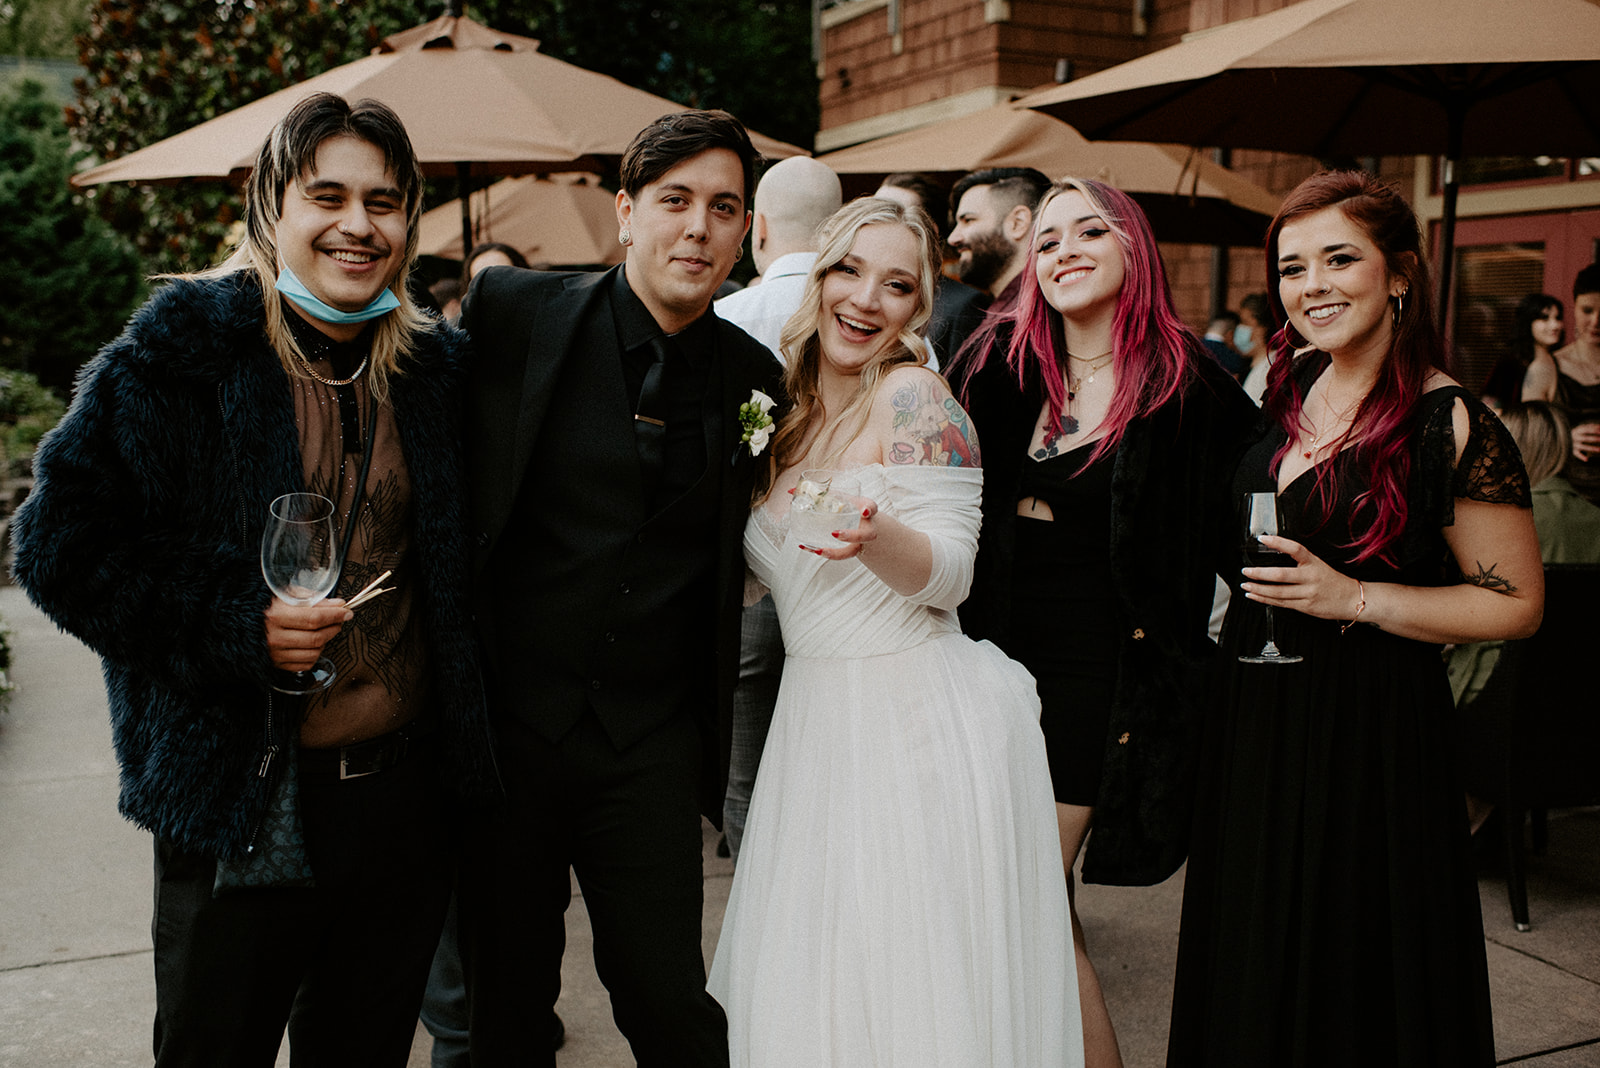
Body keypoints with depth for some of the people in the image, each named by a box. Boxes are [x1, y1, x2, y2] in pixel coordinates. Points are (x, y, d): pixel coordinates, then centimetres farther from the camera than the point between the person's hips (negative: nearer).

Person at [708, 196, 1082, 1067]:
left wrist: (876, 534, -34)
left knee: (906, 983, 2)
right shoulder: (787, 405, 10)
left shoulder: (914, 395, -10)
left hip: (920, 721, -7)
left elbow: (948, 577, -15)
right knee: (805, 979, 14)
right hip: (816, 718, 7)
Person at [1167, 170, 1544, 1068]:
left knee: (1349, 968, 8)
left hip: (1370, 726, -6)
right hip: (1256, 712, 6)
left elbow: (1517, 604, -12)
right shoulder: (1287, 383, 5)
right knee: (1253, 963, 18)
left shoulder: (1452, 425, -14)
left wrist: (1354, 599, -18)